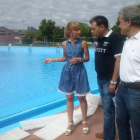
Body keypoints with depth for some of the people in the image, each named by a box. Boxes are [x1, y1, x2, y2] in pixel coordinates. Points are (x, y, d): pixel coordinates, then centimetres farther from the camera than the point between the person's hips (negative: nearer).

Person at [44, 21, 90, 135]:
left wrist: (79, 59, -19)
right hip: (68, 72, 3)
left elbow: (87, 58, 0)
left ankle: (84, 122, 25)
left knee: (81, 97, 6)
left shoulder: (83, 43, -6)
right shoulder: (65, 43, 2)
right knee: (69, 97, 9)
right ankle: (70, 122, 25)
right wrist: (52, 59, 5)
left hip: (79, 72, -2)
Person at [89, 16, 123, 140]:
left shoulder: (115, 38, -14)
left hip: (109, 81, -8)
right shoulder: (100, 39, 11)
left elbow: (119, 60, -19)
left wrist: (113, 82, -21)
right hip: (100, 79, 8)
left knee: (108, 109, 2)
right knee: (106, 107, 17)